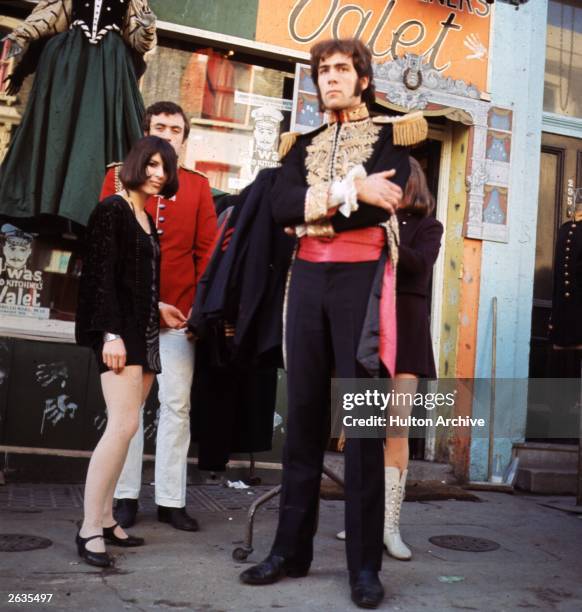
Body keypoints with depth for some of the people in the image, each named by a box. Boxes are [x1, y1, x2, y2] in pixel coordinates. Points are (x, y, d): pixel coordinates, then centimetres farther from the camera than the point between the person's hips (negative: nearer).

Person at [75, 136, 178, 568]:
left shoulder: (149, 220, 18)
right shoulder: (112, 210, -5)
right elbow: (101, 275, -13)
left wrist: (152, 328, 11)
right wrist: (111, 333, -20)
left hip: (145, 332, 8)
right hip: (120, 331, -8)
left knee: (124, 427, 6)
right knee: (124, 425, -15)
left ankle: (105, 519, 11)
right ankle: (89, 529, -9)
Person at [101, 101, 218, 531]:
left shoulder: (198, 186, 9)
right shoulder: (120, 176, 7)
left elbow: (208, 250, 5)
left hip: (179, 314, 1)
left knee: (177, 404, 2)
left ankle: (171, 500, 10)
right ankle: (126, 496, 14)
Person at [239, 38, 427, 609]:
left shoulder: (390, 133, 7)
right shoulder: (305, 143, 18)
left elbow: (384, 203, -12)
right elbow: (279, 204, -1)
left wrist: (315, 203, -7)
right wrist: (350, 191, -11)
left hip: (362, 277, -4)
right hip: (308, 278, 4)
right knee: (303, 413, 5)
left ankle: (364, 564, 3)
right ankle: (290, 548, 13)